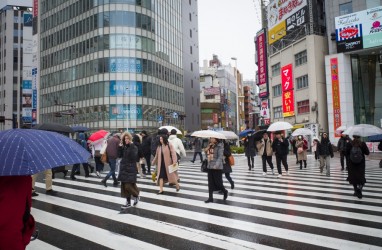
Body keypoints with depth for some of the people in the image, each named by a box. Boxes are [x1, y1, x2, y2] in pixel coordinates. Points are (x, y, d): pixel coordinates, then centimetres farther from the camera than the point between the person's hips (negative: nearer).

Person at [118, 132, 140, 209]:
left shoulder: (134, 147, -8)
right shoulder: (123, 147, 7)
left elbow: (134, 156, -23)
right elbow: (119, 155, 3)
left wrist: (131, 146, -26)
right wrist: (120, 147, -6)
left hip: (131, 168, -6)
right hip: (123, 168, 6)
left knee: (129, 186, -9)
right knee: (124, 186, 6)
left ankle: (136, 196, 20)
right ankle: (128, 202, 16)